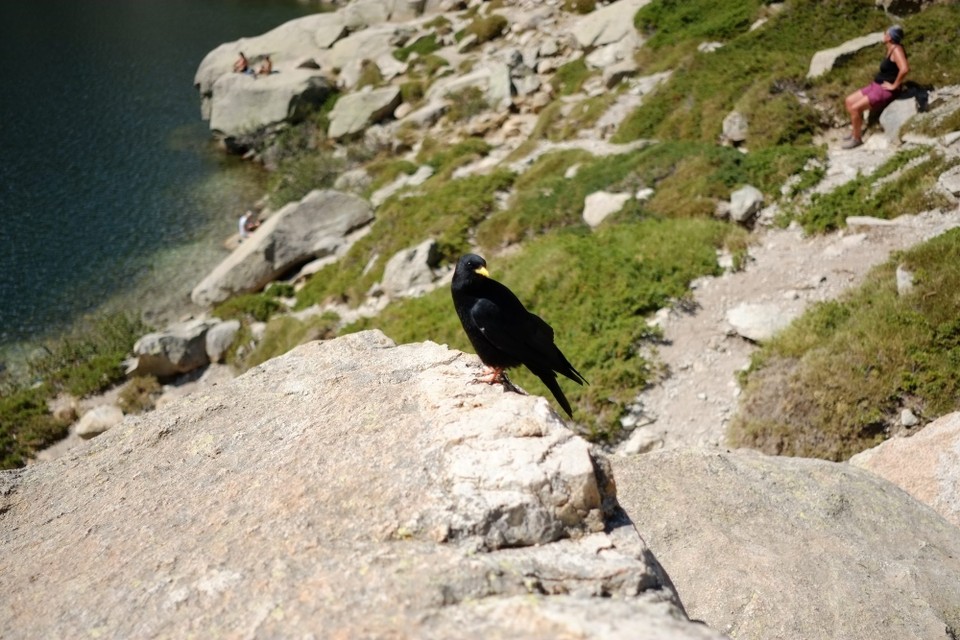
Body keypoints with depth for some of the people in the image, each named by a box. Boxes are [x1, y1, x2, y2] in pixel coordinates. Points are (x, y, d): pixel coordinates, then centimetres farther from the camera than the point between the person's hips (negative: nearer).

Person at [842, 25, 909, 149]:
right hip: (876, 85, 10)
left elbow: (905, 69, -34)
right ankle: (856, 131, 16)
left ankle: (857, 139, -5)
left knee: (855, 108, -19)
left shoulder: (896, 49, -19)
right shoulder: (891, 49, 10)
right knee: (849, 101, 8)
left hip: (886, 90, -10)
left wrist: (894, 85, -23)